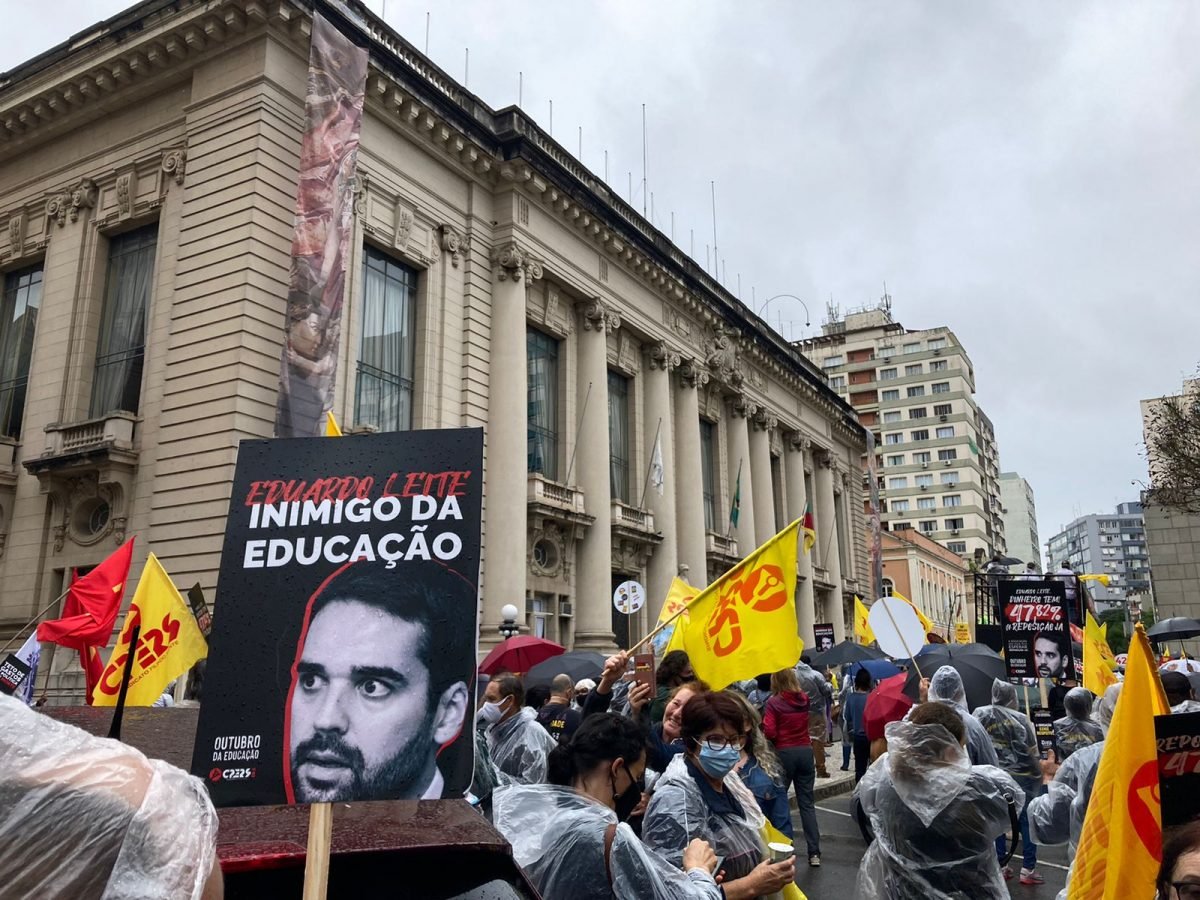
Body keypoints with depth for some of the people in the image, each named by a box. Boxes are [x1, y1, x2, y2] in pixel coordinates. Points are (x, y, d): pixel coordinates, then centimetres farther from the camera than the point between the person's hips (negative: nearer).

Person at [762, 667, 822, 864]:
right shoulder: (804, 699, 3)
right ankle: (814, 852, 6)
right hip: (805, 751, 4)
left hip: (784, 753, -4)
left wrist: (764, 720, 2)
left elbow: (770, 733, -15)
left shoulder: (774, 702, -12)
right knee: (807, 803, 8)